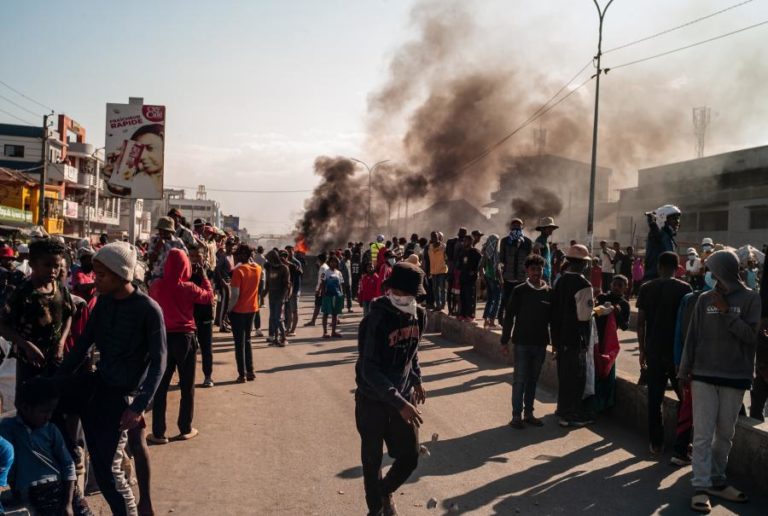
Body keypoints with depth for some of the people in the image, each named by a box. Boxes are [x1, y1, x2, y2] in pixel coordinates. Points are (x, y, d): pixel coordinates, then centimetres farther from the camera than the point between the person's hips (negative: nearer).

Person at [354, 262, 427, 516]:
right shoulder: (376, 320, -23)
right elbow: (368, 370, -26)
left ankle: (385, 491, 40)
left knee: (410, 458, 9)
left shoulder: (419, 315, -2)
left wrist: (416, 380, 12)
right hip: (373, 402, -5)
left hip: (403, 399, 5)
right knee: (372, 462, 8)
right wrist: (400, 403, -31)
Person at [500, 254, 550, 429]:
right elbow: (509, 316, -3)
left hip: (540, 342, 3)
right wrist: (504, 341, -5)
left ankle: (529, 413, 20)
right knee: (520, 379, 0)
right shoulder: (519, 291, -6)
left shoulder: (549, 292, 2)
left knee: (533, 379, 11)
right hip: (522, 342, -3)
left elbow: (552, 318, 7)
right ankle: (516, 416, 6)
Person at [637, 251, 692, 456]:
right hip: (678, 351, -2)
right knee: (684, 397, 12)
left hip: (654, 351, 2)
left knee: (655, 398, 7)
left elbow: (640, 322, 0)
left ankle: (656, 444, 11)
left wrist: (642, 350, 8)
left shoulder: (646, 289, 0)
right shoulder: (684, 289, -6)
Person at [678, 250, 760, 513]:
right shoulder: (705, 299, 4)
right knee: (703, 434, -3)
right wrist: (685, 370, 5)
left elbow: (751, 336, -9)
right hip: (704, 375, 1)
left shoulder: (750, 299, 0)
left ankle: (717, 480, 22)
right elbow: (693, 336, 7)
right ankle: (701, 487, -2)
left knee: (725, 433, 8)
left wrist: (726, 311, -14)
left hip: (735, 377, 0)